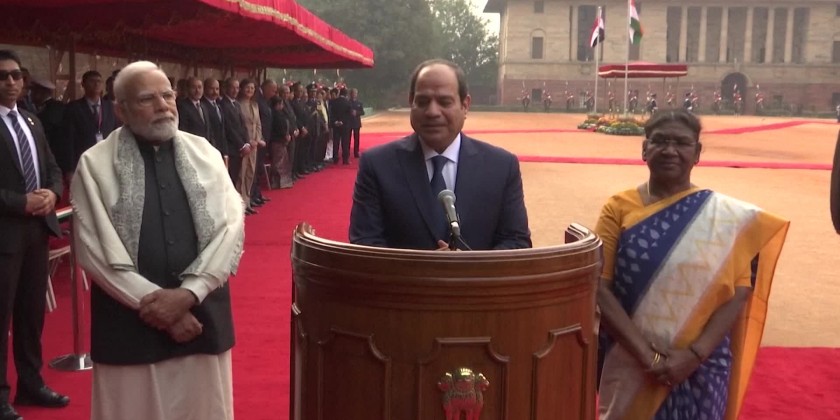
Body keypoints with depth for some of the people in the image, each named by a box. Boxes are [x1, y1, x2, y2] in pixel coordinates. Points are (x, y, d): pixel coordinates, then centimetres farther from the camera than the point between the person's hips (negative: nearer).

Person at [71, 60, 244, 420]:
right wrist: (155, 302, -12)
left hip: (203, 315, 3)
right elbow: (95, 249, -7)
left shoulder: (203, 152, 5)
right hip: (130, 322, -2)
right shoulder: (95, 164, -2)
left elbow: (231, 226, -2)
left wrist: (187, 293, -13)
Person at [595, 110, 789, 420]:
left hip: (700, 367, 0)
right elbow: (599, 287, -8)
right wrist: (645, 354, -16)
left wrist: (695, 354, -15)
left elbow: (739, 293, -4)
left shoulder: (725, 215, -1)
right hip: (630, 364, 0)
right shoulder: (619, 208, -3)